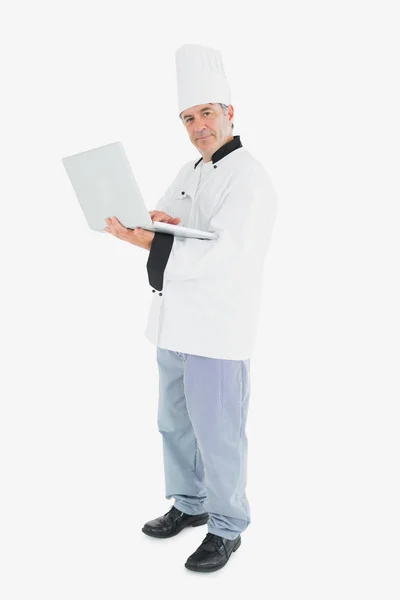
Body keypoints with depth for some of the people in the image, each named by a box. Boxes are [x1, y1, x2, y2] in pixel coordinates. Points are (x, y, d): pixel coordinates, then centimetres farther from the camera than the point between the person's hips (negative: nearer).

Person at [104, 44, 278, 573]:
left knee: (218, 435, 2)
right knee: (175, 424, 20)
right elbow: (156, 222, 14)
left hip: (218, 330, -9)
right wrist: (161, 221, -10)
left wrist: (142, 239, -23)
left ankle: (227, 528, 21)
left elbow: (216, 256, -23)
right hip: (176, 321, 9)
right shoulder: (190, 172, 15)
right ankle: (189, 504, 39)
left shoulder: (249, 178, -13)